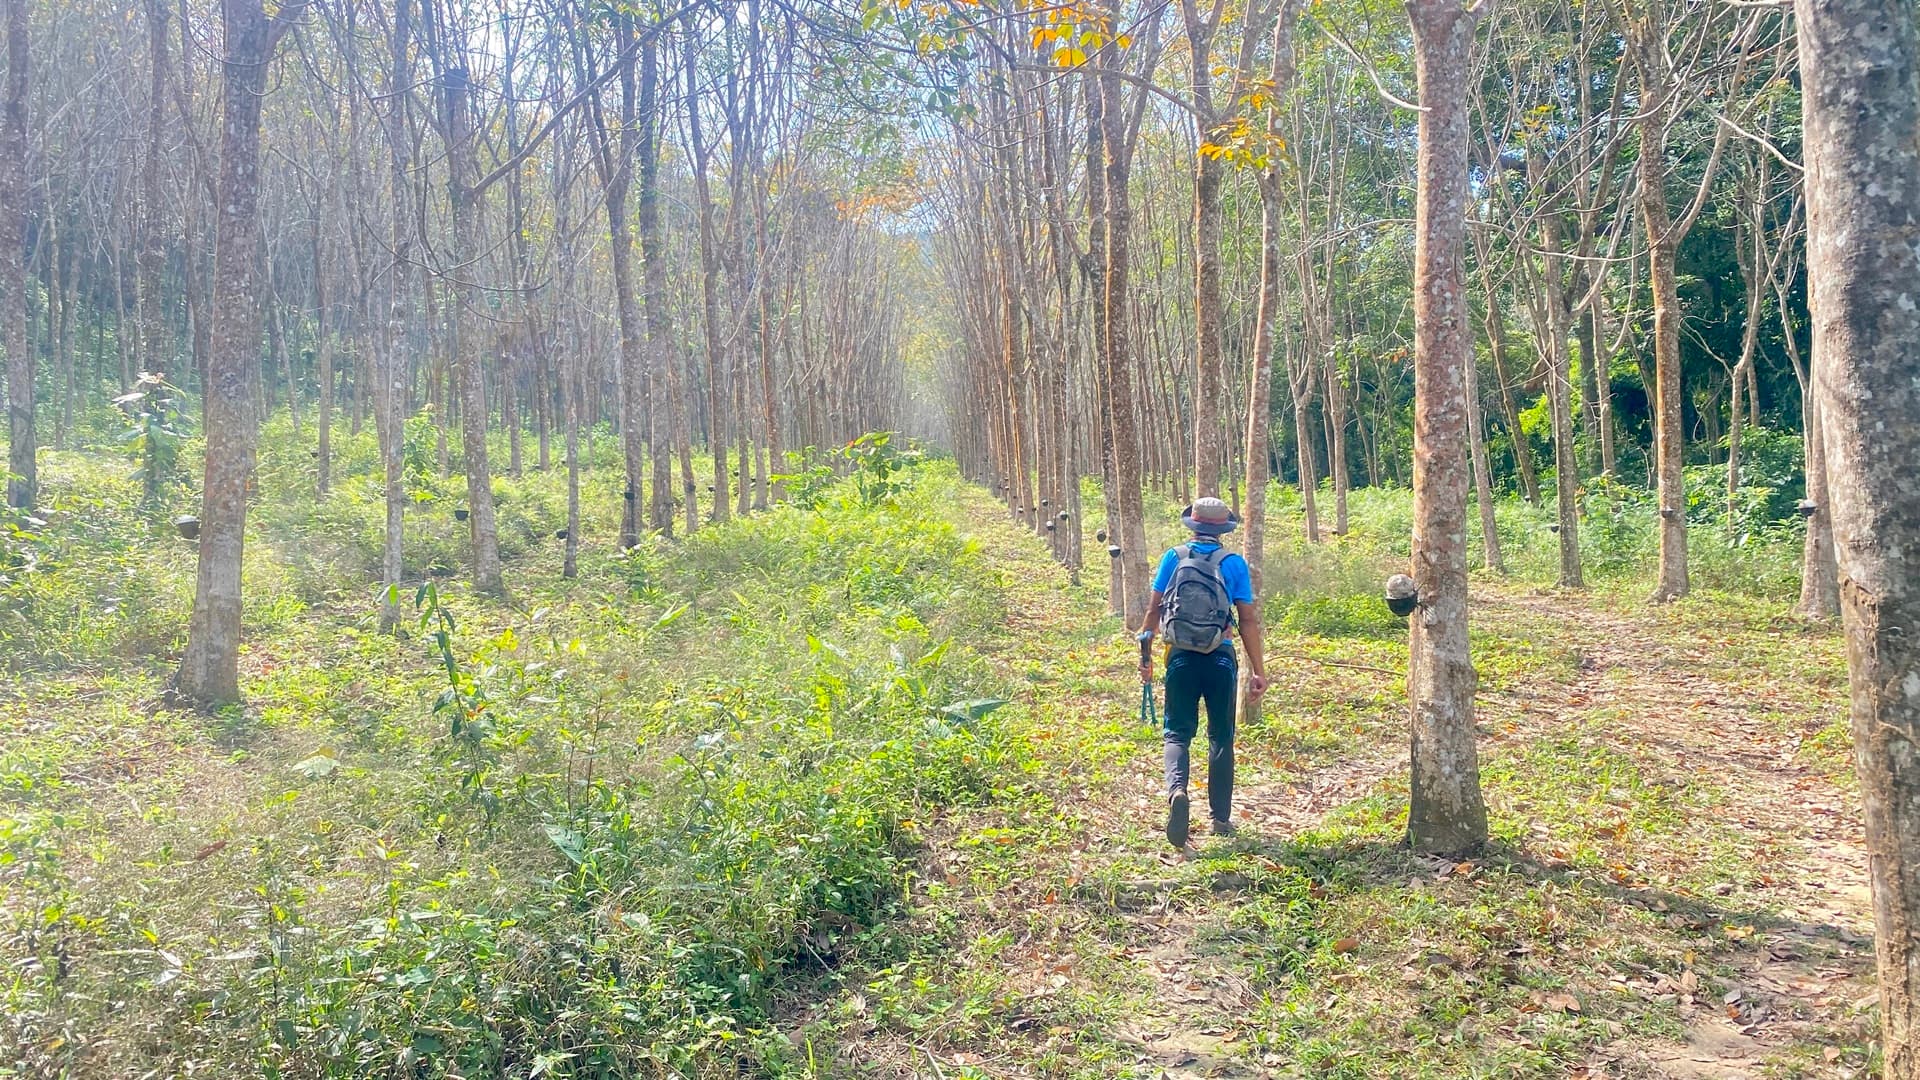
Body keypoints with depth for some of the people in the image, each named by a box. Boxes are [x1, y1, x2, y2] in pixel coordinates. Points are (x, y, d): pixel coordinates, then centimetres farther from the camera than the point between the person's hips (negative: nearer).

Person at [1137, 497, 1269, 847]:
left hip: (1181, 658, 0)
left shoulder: (1174, 558, 1)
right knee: (1221, 737, 14)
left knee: (1178, 732, 7)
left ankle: (1176, 789, -22)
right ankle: (1221, 818, 19)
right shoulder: (1234, 563, -2)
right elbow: (1248, 619, -4)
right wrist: (1259, 670, 0)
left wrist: (1145, 653, 12)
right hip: (1221, 660, 0)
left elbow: (1154, 610, 2)